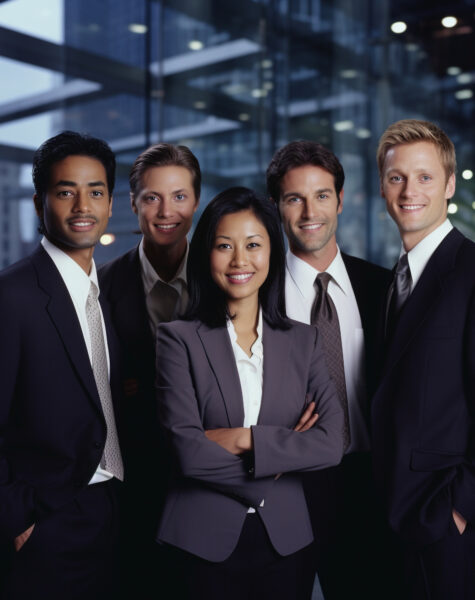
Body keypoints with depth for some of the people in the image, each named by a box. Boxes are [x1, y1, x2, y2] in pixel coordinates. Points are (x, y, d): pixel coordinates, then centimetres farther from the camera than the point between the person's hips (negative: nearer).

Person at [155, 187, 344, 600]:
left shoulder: (303, 341, 3)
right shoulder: (178, 339, -6)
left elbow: (332, 442, -8)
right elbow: (188, 452, -15)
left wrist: (244, 439, -15)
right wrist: (283, 450, -9)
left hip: (286, 539, 3)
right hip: (205, 541, -2)